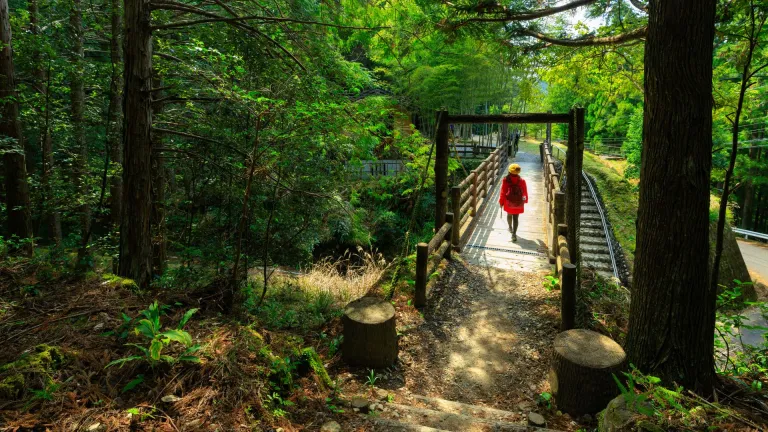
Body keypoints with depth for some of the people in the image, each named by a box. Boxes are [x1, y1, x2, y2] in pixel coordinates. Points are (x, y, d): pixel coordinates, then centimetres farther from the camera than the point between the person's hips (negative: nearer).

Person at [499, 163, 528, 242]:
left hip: (509, 202, 0)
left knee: (509, 215, 25)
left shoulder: (506, 180, -13)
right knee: (515, 218, 3)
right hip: (518, 203, 0)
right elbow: (525, 192, 4)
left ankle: (510, 228, 47)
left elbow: (503, 192, -10)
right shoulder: (521, 180, -7)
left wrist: (501, 202, 1)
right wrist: (525, 200, 22)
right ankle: (514, 234, -8)